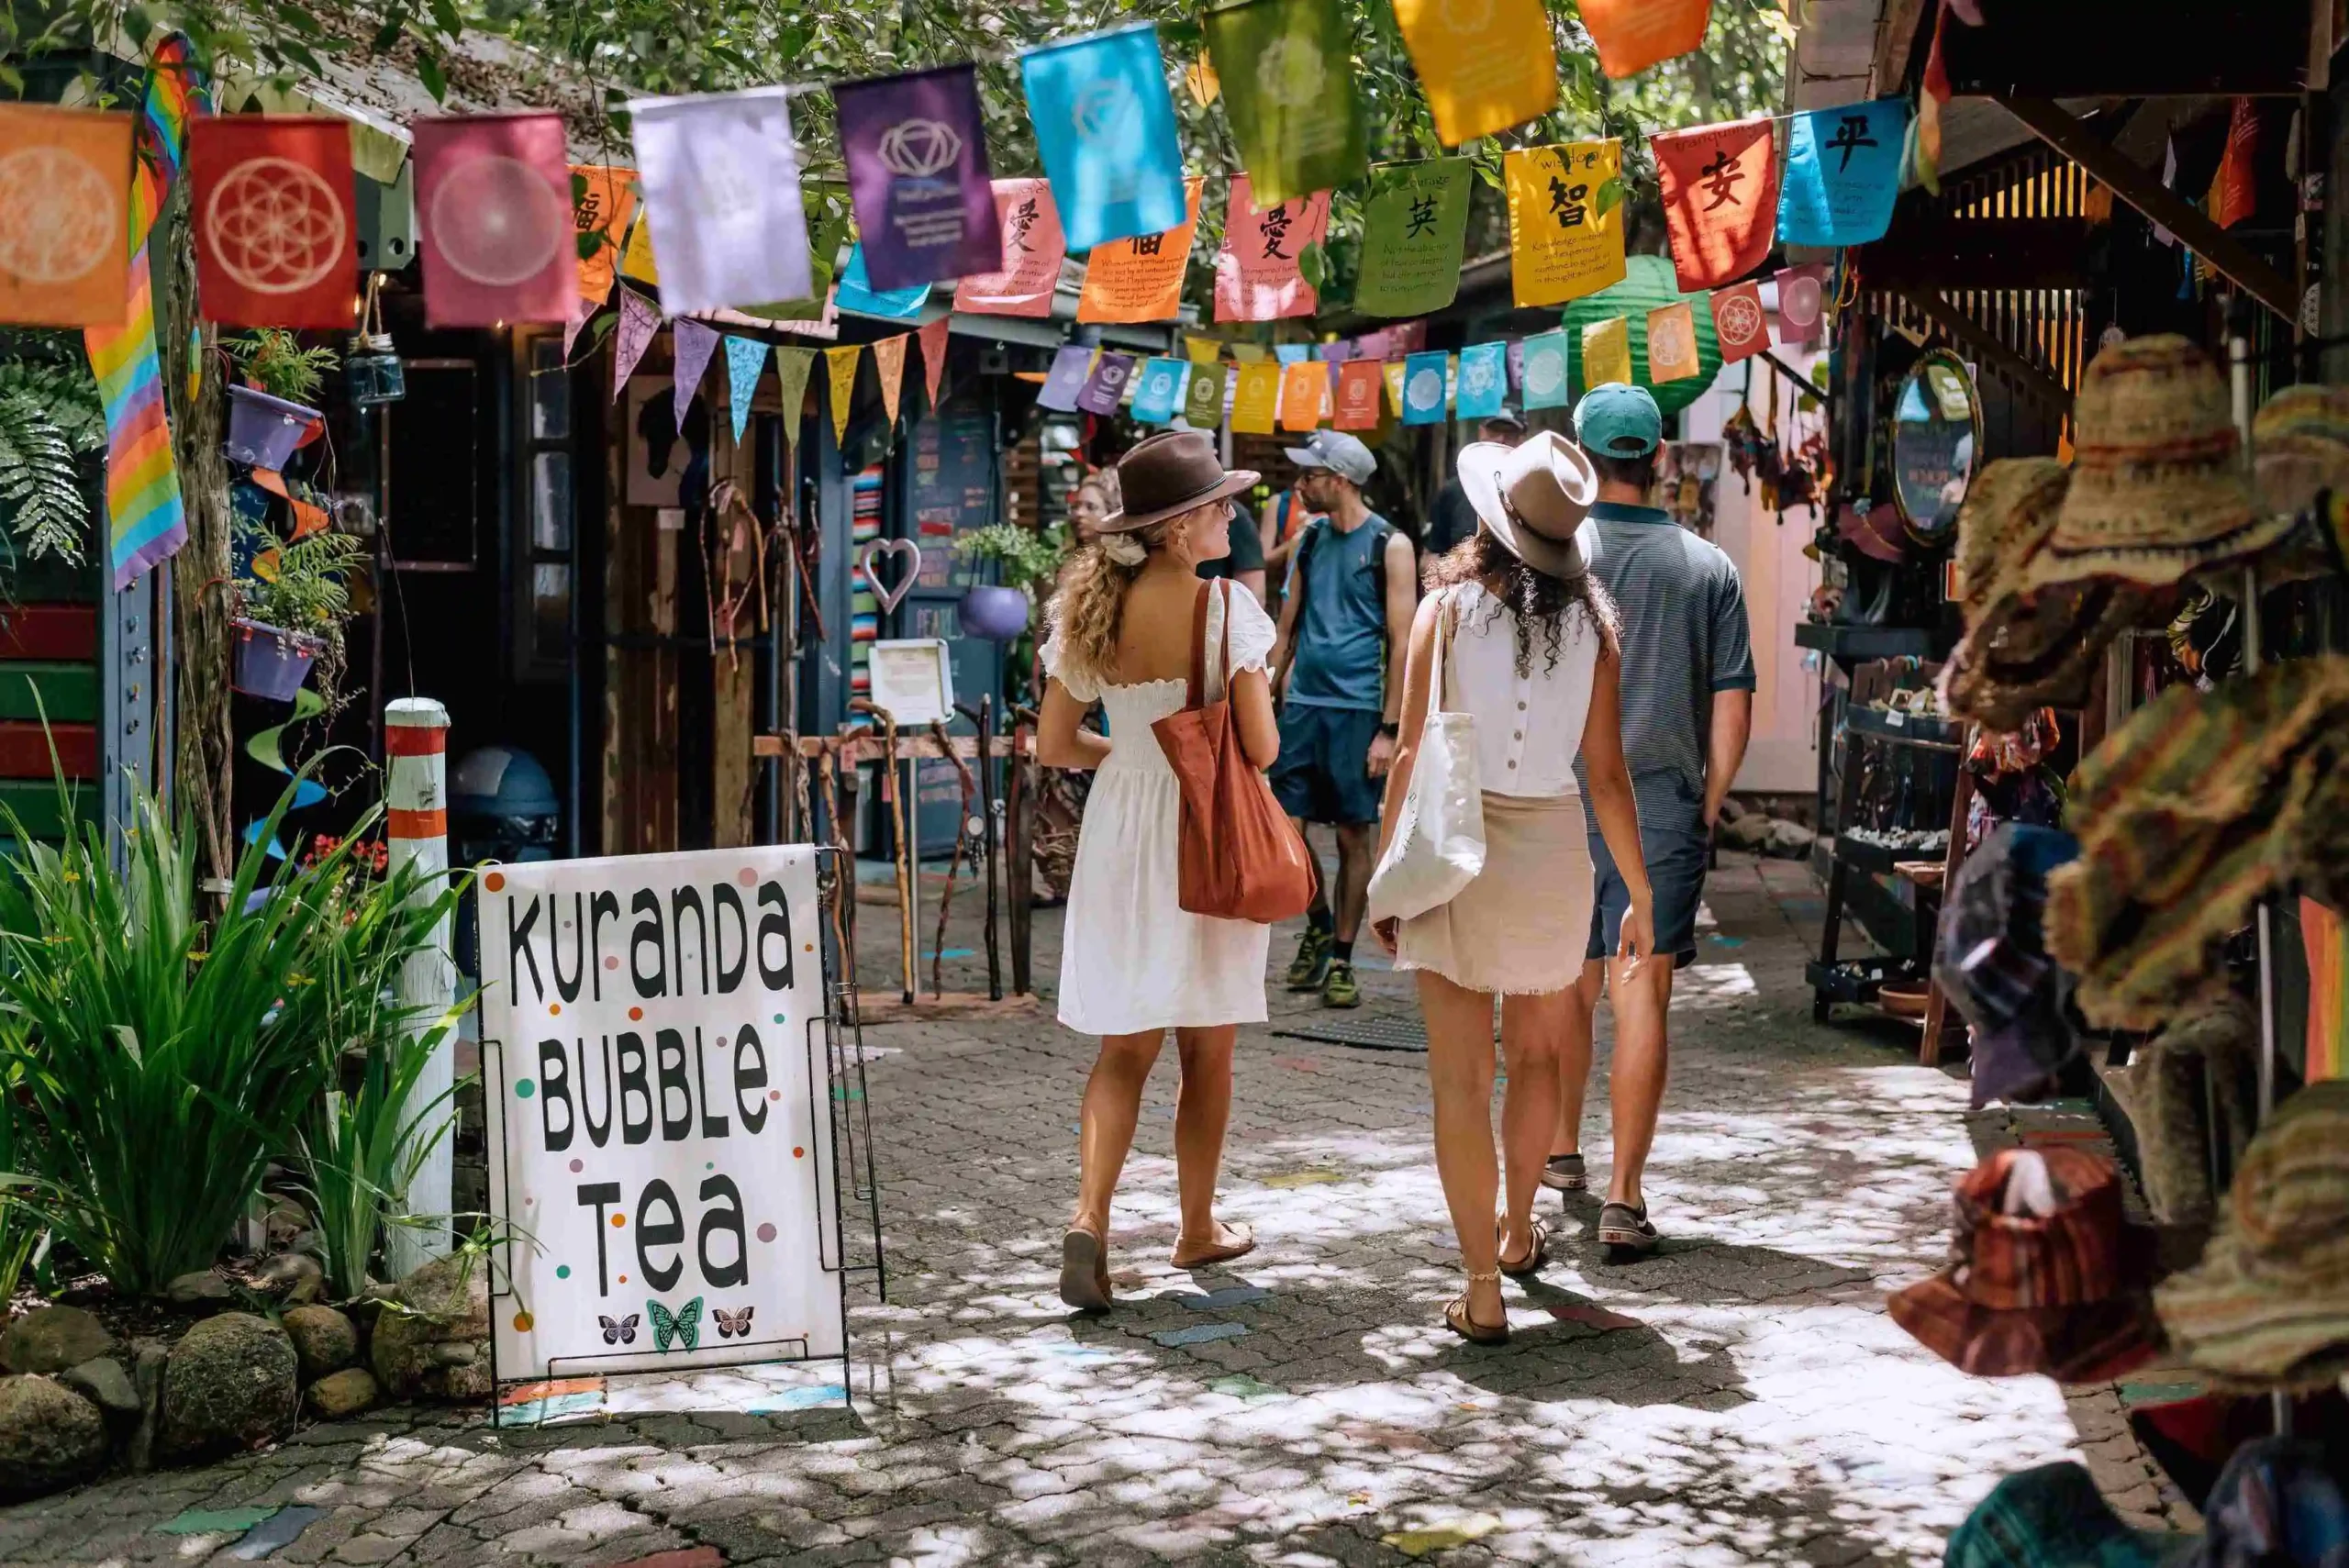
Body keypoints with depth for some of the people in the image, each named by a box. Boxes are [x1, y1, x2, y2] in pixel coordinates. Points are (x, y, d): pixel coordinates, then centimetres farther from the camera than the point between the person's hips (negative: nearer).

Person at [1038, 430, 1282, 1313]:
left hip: (1120, 827, 4)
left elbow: (1053, 746, 3)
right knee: (1206, 1047, 11)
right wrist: (1207, 747, 7)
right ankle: (1198, 1229, 24)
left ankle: (1090, 1216, -8)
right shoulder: (1225, 607, -14)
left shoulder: (1089, 609, -1)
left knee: (1124, 1045, 10)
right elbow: (1261, 748, -16)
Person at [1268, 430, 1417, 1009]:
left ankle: (1341, 960, 11)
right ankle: (1318, 925, 26)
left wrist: (1388, 730, -11)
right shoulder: (1310, 539, 12)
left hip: (1356, 709, -5)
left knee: (1354, 837, 2)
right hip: (1301, 705, 5)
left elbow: (1401, 642, -7)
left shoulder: (1389, 545, -4)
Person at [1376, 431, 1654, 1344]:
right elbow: (1607, 776, -2)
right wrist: (1640, 895, 7)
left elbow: (1410, 757, -8)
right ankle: (1518, 1233, 41)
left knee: (1461, 1080, 2)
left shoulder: (1447, 606, -7)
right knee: (1536, 1054, 24)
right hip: (1553, 850, 2)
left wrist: (1384, 876, 0)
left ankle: (1483, 1293, 1)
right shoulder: (1590, 624, -3)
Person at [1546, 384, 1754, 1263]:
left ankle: (1560, 1150, 35)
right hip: (1663, 804, 0)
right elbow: (1733, 710, 1)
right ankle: (1623, 1195, -7)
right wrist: (1707, 806, 12)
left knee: (1567, 985, 17)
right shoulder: (1709, 568, 1)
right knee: (1641, 994, -2)